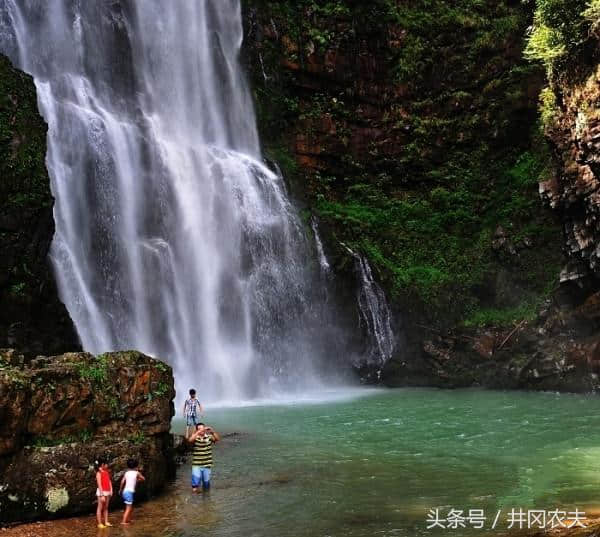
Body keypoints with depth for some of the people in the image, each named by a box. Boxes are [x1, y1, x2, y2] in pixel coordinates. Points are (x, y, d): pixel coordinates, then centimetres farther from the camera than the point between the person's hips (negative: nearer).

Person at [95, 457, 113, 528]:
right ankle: (99, 523, 6)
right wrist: (102, 495, -19)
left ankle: (106, 522, 18)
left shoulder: (107, 472, 10)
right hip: (101, 492, -7)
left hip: (107, 492, 7)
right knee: (100, 508, 1)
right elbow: (99, 485, -16)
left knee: (106, 507, 12)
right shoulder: (99, 473, -13)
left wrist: (111, 490, 1)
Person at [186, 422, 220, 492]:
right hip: (196, 465, -2)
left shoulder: (209, 437, -1)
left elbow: (217, 439, -17)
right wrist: (198, 432, -34)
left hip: (207, 465, 2)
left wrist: (212, 431, -31)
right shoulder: (195, 437, -5)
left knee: (206, 483, 13)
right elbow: (190, 440, -26)